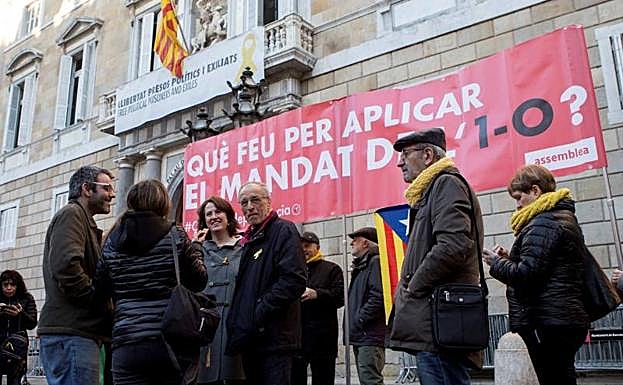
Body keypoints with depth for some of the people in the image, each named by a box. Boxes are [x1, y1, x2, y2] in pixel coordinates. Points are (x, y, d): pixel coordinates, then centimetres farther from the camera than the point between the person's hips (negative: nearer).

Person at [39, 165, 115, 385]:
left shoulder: (82, 219, 27)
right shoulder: (72, 214, -5)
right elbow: (66, 267, -21)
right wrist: (104, 304, -13)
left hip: (78, 332, 10)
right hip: (71, 334, -10)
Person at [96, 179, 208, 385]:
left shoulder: (112, 241, 6)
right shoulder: (175, 236, -2)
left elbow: (102, 290, 8)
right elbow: (199, 282, 3)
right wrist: (196, 250, 19)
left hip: (127, 344, 2)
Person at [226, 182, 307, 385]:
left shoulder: (284, 230, -7)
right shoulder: (248, 239, 19)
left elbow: (294, 281, -18)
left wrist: (260, 313, -18)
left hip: (274, 337, -8)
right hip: (249, 337, 8)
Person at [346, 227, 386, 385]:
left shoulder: (376, 262, -9)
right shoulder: (360, 265, 21)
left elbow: (378, 297, -21)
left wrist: (359, 320, -16)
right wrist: (353, 325, 14)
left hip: (370, 336, -10)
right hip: (360, 336, 10)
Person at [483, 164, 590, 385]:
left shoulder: (543, 222, -12)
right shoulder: (564, 217, 20)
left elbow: (527, 273, -21)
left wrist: (496, 262, -4)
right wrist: (510, 259, 12)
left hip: (545, 325, -10)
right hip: (566, 319, 10)